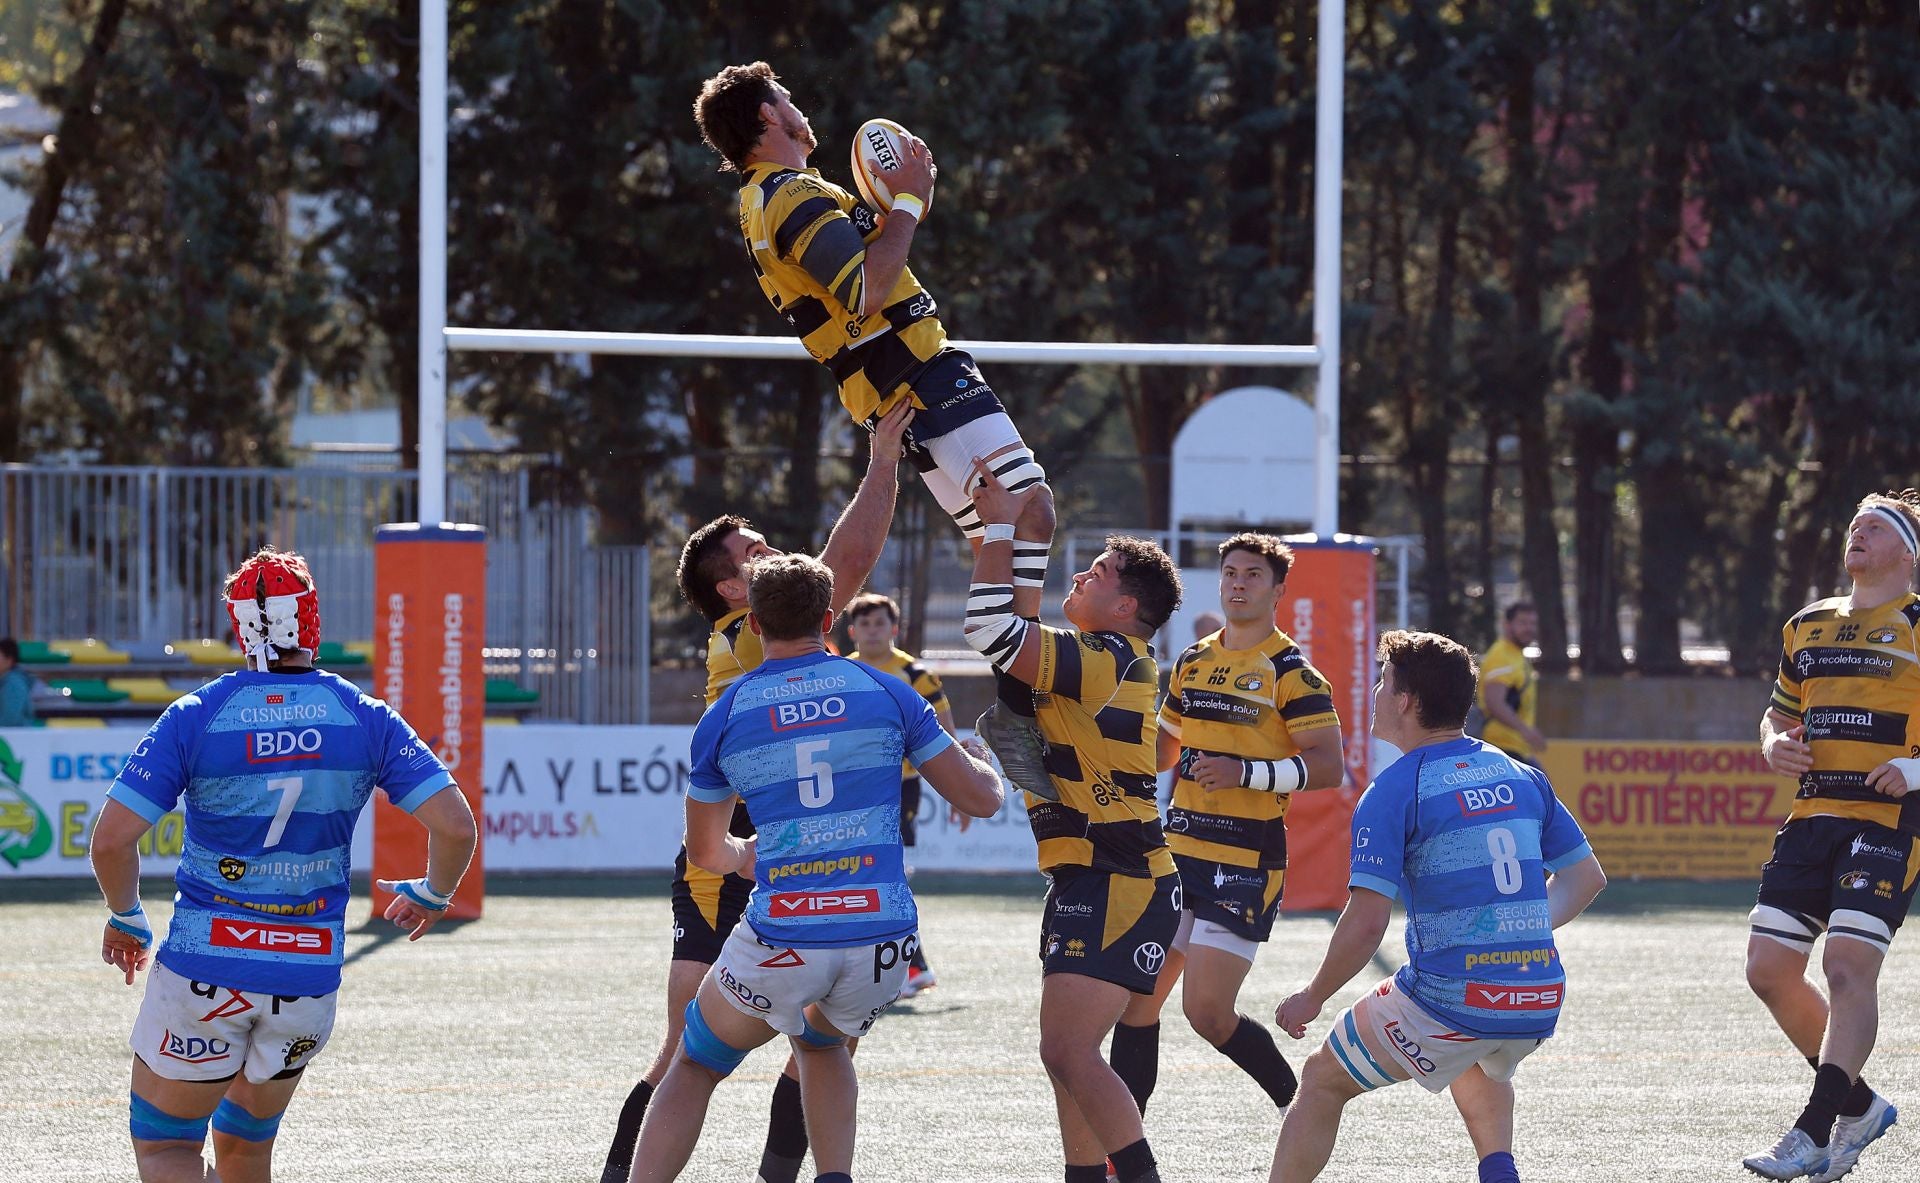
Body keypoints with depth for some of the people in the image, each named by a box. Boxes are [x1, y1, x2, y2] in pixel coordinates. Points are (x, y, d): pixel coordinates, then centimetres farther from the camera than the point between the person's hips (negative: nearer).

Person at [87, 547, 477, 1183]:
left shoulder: (193, 718, -8)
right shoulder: (364, 719, -3)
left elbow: (112, 840, -13)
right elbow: (456, 827, -6)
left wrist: (125, 917, 8)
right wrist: (432, 894, 15)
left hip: (203, 963, -3)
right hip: (309, 978, 3)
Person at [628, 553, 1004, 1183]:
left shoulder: (723, 716, 6)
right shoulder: (888, 694, 5)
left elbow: (706, 852, 19)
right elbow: (982, 797, 8)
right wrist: (981, 758, 32)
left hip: (781, 942, -2)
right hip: (883, 941, 2)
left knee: (693, 1068, 19)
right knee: (821, 1042, 33)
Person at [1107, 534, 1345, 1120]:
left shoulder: (1292, 673, -7)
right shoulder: (1193, 662, 15)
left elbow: (1328, 766, -14)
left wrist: (1246, 771, -25)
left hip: (1247, 863, -7)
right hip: (1178, 852, 7)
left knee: (1207, 1012, -11)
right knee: (1137, 998, 2)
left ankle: (1302, 1104, 11)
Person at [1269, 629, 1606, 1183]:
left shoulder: (1393, 792, -8)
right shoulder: (1522, 777, 10)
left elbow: (1366, 924, -14)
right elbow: (1586, 877, 17)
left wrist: (1311, 998, -1)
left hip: (1449, 1002, -6)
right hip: (1539, 1001, 6)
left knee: (1324, 1080, 15)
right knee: (1482, 1067, 39)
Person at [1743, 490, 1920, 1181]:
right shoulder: (1807, 628, 17)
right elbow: (1779, 716, 28)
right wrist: (1775, 746, 6)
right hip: (1814, 814, 7)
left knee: (1849, 967, -18)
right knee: (1769, 970, 1)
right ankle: (1859, 1106, 17)